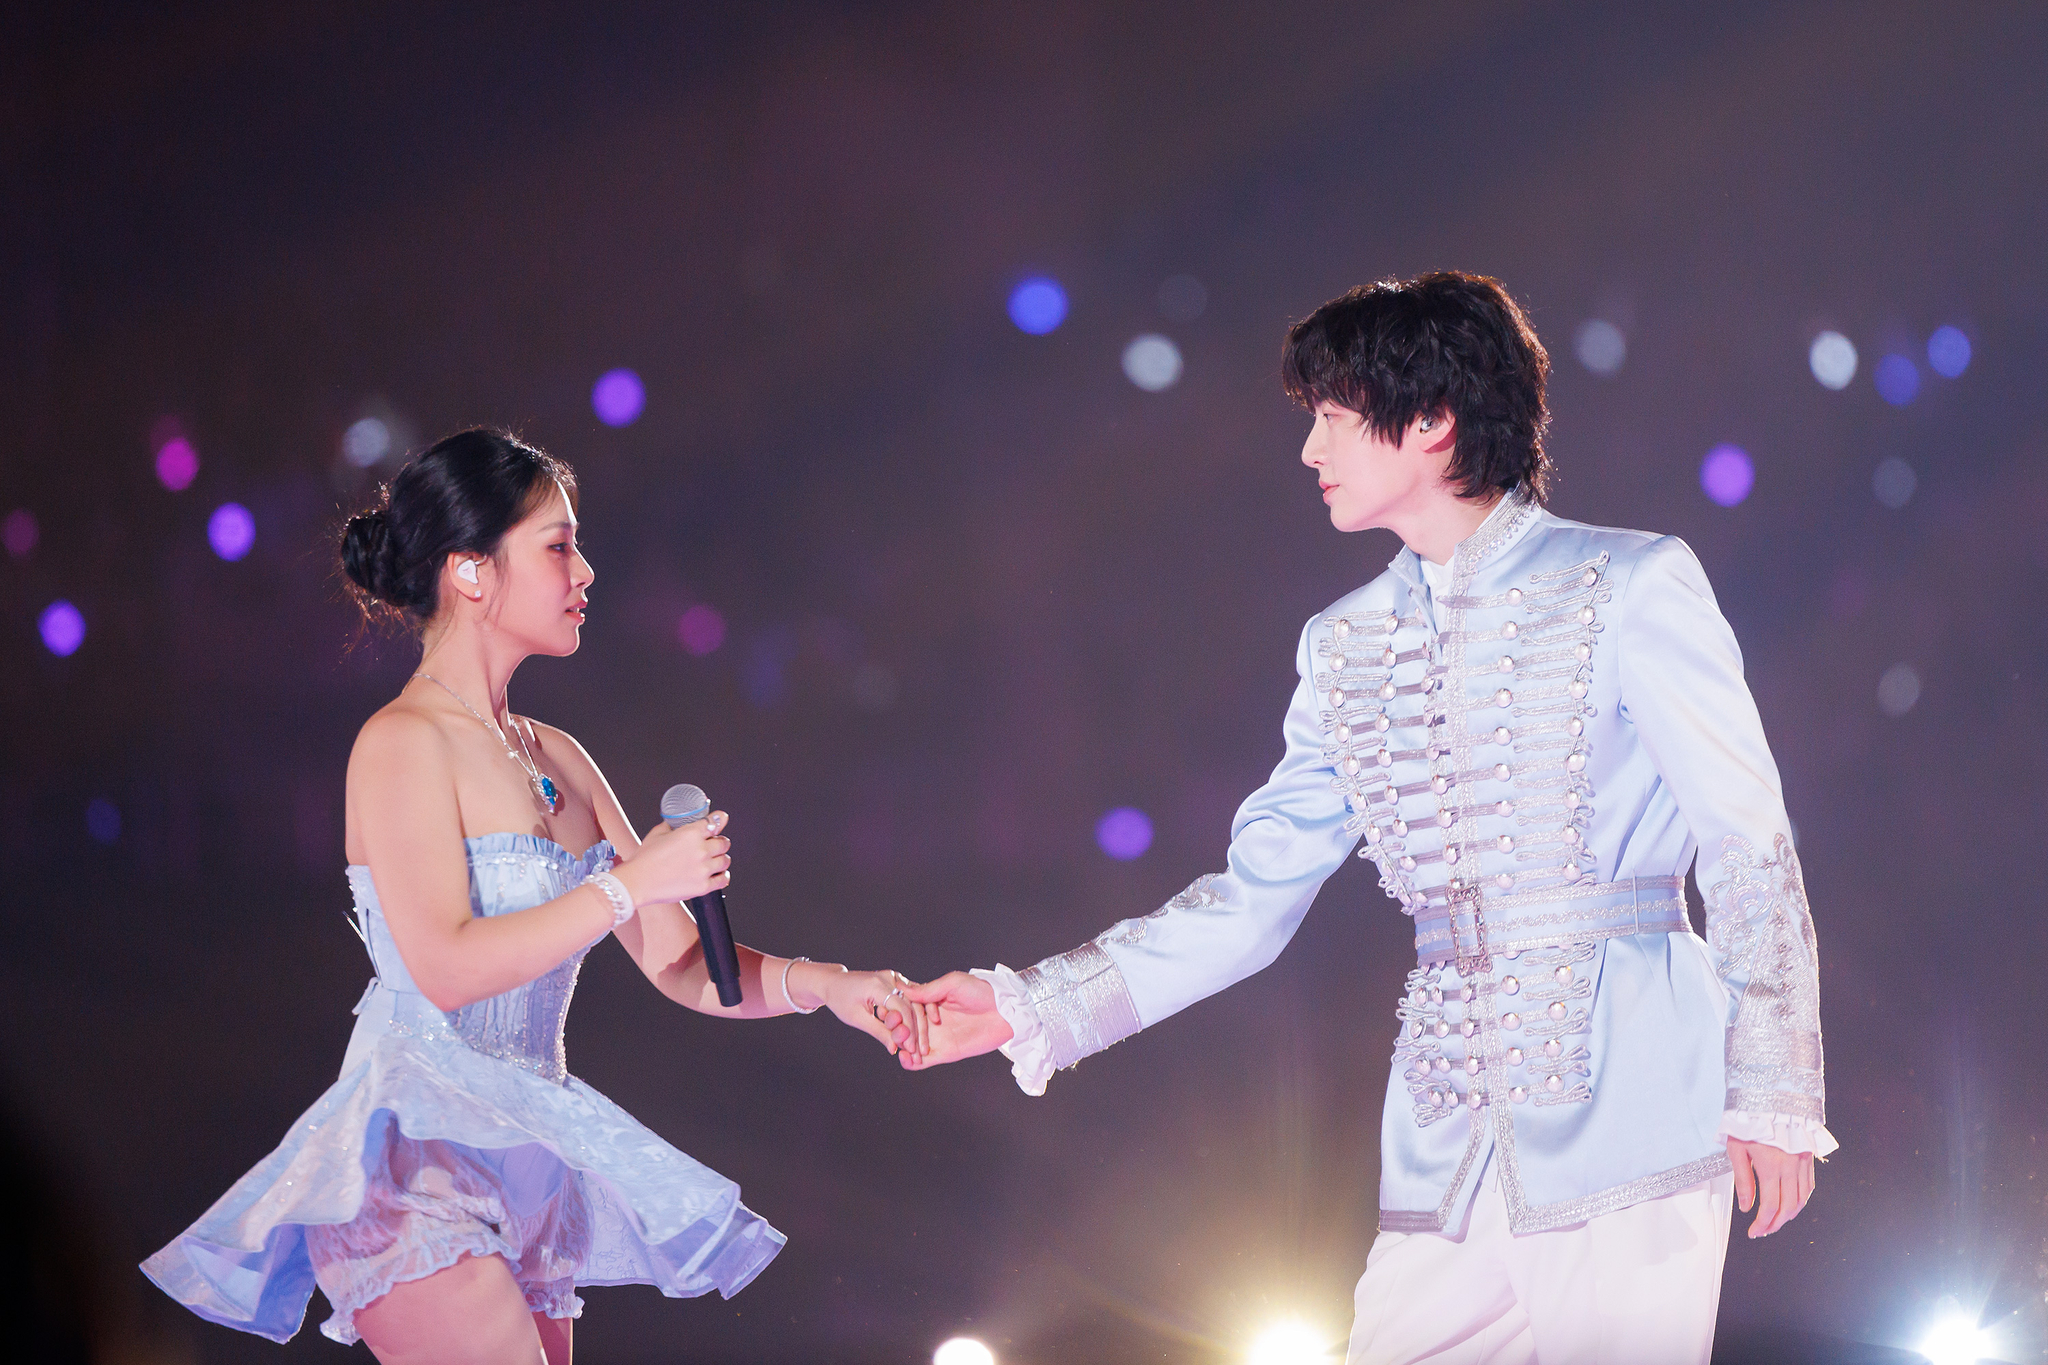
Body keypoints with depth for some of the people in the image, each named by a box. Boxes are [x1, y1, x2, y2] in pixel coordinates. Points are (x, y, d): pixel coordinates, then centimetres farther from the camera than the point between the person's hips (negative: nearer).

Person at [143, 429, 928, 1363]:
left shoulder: (557, 761, 15)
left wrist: (819, 985, -3)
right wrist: (634, 883, -17)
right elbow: (447, 967, -19)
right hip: (420, 1165, -8)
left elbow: (678, 964, 14)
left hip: (527, 1163, 8)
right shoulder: (403, 744, -8)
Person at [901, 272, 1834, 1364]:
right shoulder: (1345, 646, 16)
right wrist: (1027, 1010, 10)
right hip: (1449, 1146, 5)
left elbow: (1749, 845, -2)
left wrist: (1774, 1094, -8)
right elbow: (1252, 898, 17)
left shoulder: (1629, 588, 0)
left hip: (1628, 1113, -5)